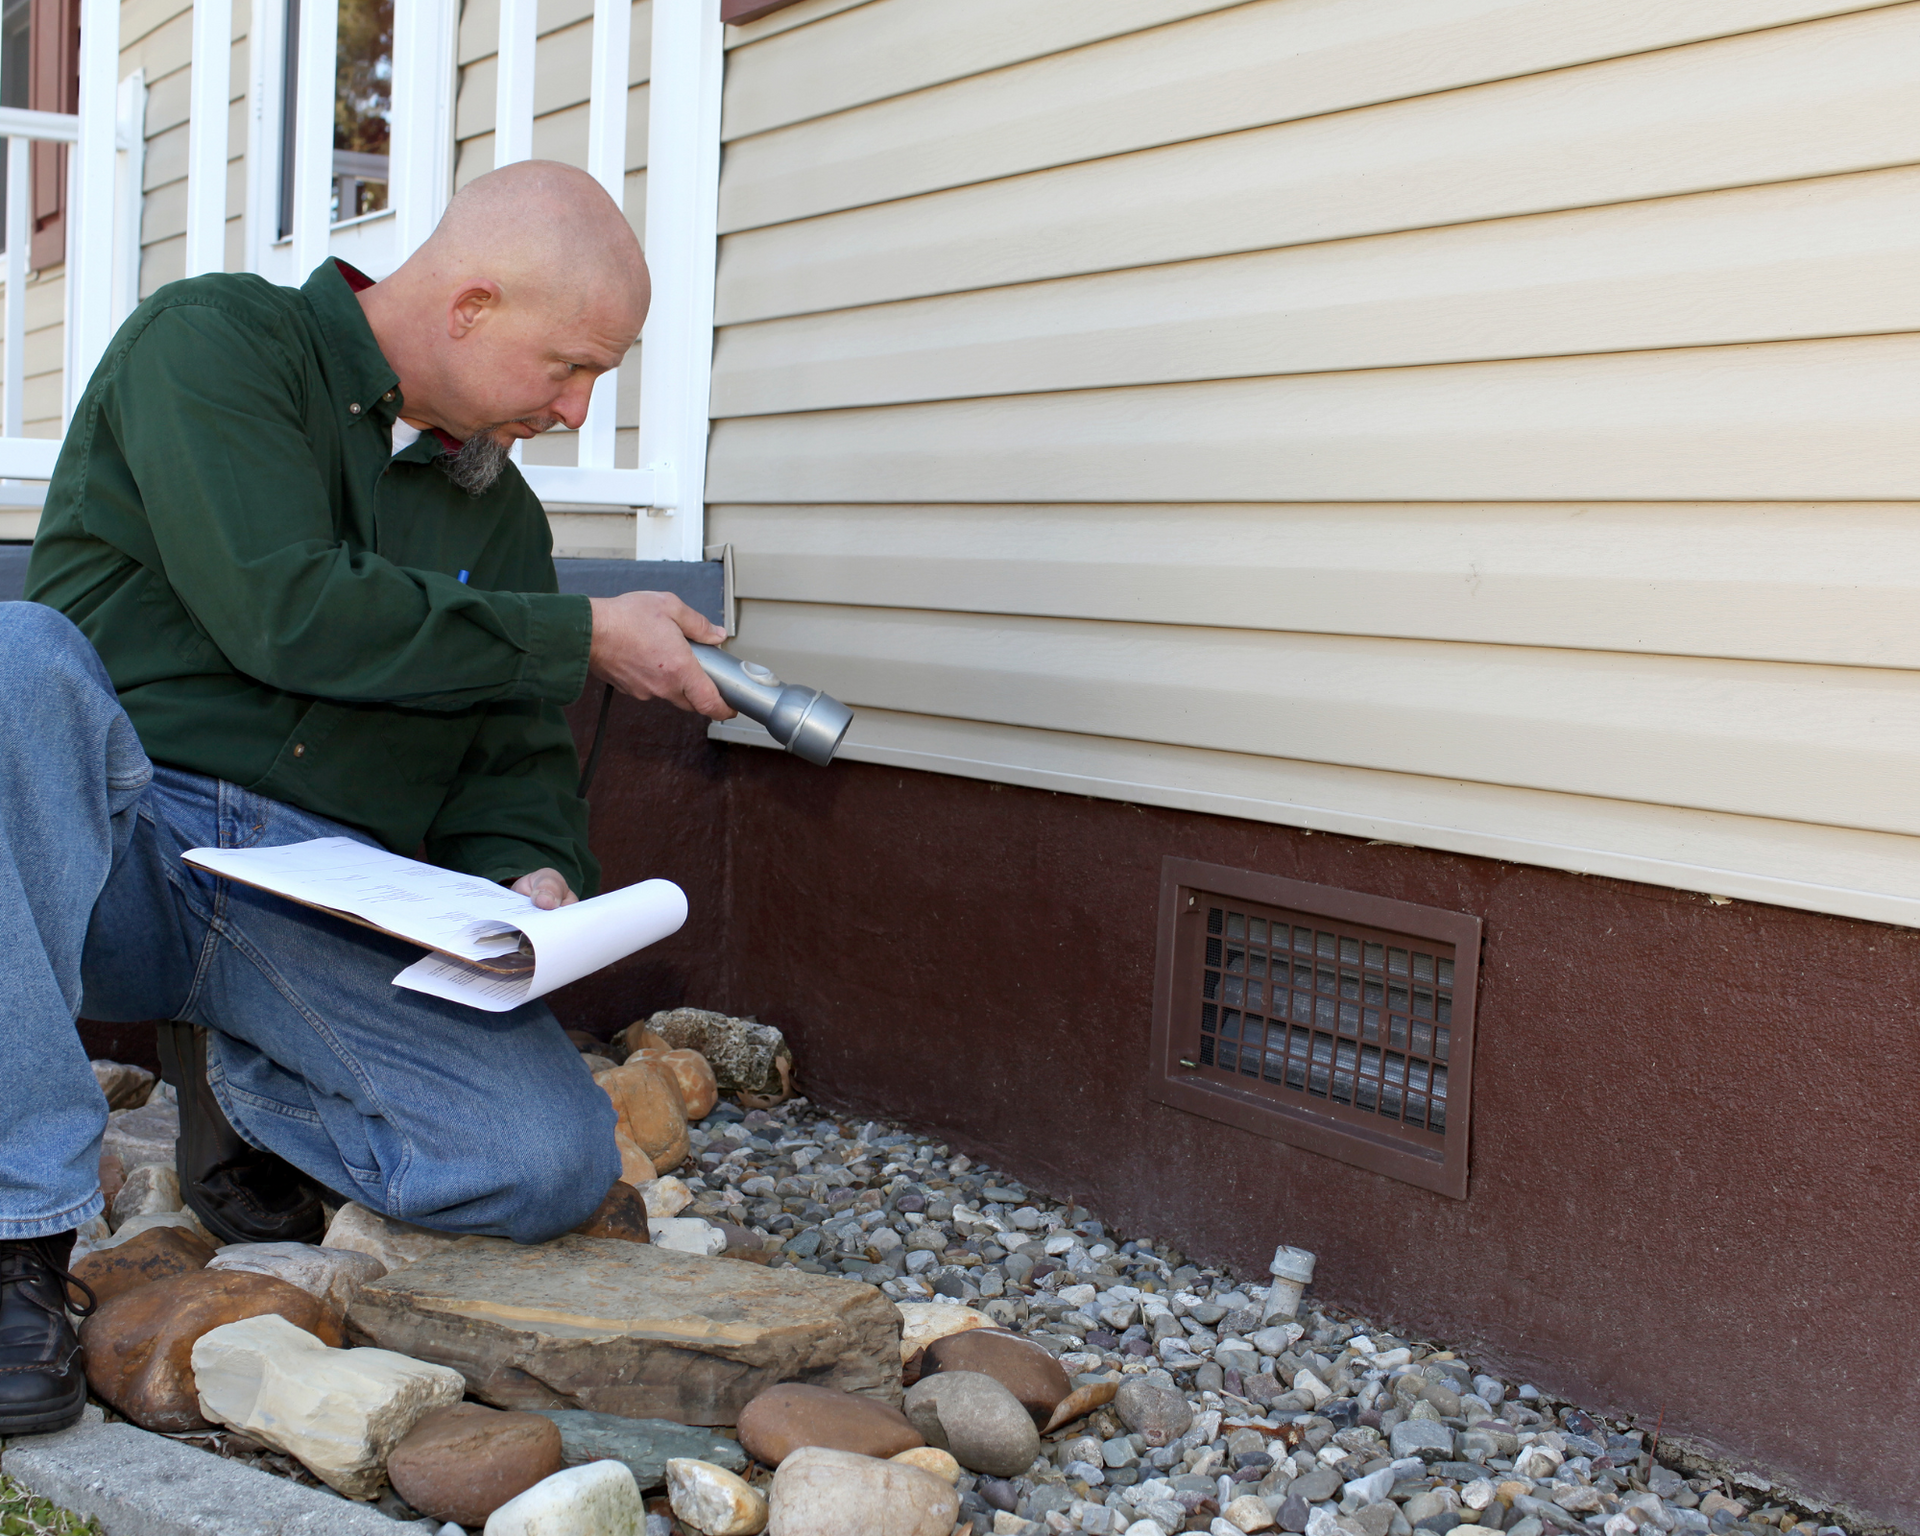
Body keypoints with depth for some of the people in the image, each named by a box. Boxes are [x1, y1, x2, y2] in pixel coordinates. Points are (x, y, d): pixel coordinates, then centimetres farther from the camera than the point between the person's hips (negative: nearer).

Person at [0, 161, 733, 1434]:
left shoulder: (503, 514, 17)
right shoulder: (214, 341, -2)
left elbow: (515, 761, 17)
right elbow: (281, 610, -16)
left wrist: (533, 875, -7)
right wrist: (581, 637, -10)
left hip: (331, 907, 4)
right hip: (116, 834, -3)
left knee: (554, 1165, -21)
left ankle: (242, 1093, 12)